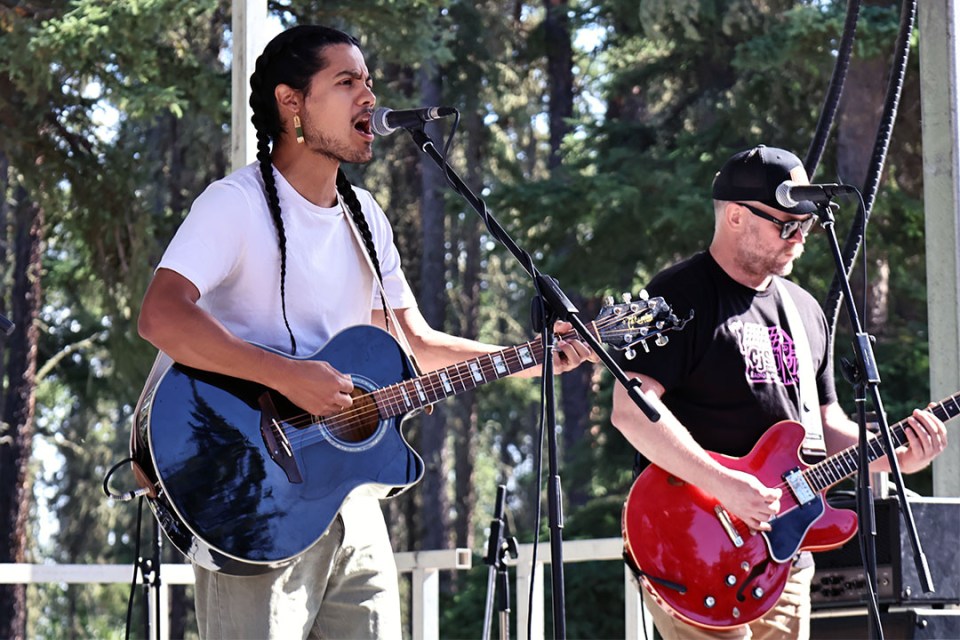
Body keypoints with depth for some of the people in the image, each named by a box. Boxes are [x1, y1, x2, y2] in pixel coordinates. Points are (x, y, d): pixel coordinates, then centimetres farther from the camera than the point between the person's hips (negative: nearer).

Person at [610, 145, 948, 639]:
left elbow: (827, 427, 22)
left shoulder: (805, 311, 17)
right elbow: (630, 409, -18)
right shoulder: (681, 297, -8)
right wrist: (724, 486, -24)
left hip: (784, 557, 8)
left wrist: (896, 455, 3)